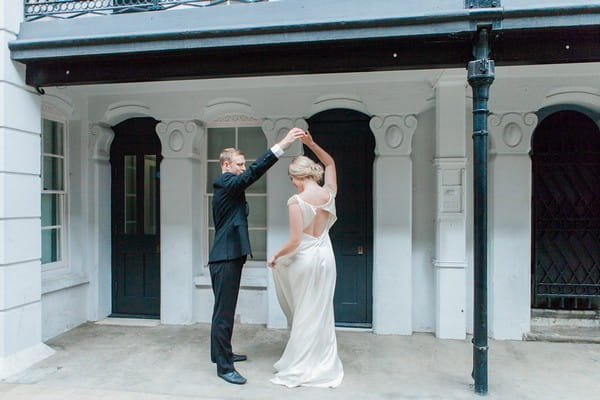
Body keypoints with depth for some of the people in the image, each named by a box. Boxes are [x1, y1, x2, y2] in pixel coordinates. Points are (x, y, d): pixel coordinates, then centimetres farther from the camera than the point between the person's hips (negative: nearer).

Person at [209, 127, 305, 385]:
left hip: (230, 257, 11)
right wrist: (283, 145, -32)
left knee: (225, 310, 19)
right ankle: (224, 366, 4)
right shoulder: (224, 183, -14)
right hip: (225, 259, -11)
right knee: (224, 313, -4)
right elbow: (253, 172, -28)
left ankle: (221, 353, 33)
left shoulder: (228, 187, 18)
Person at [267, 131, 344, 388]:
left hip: (304, 259, -5)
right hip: (325, 257, 5)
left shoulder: (296, 201, -17)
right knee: (320, 312, 14)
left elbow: (295, 241, -19)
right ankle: (321, 366, 26)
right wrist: (311, 143, 11)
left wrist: (276, 255, -4)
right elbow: (330, 162, 17)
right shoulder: (329, 193, -1)